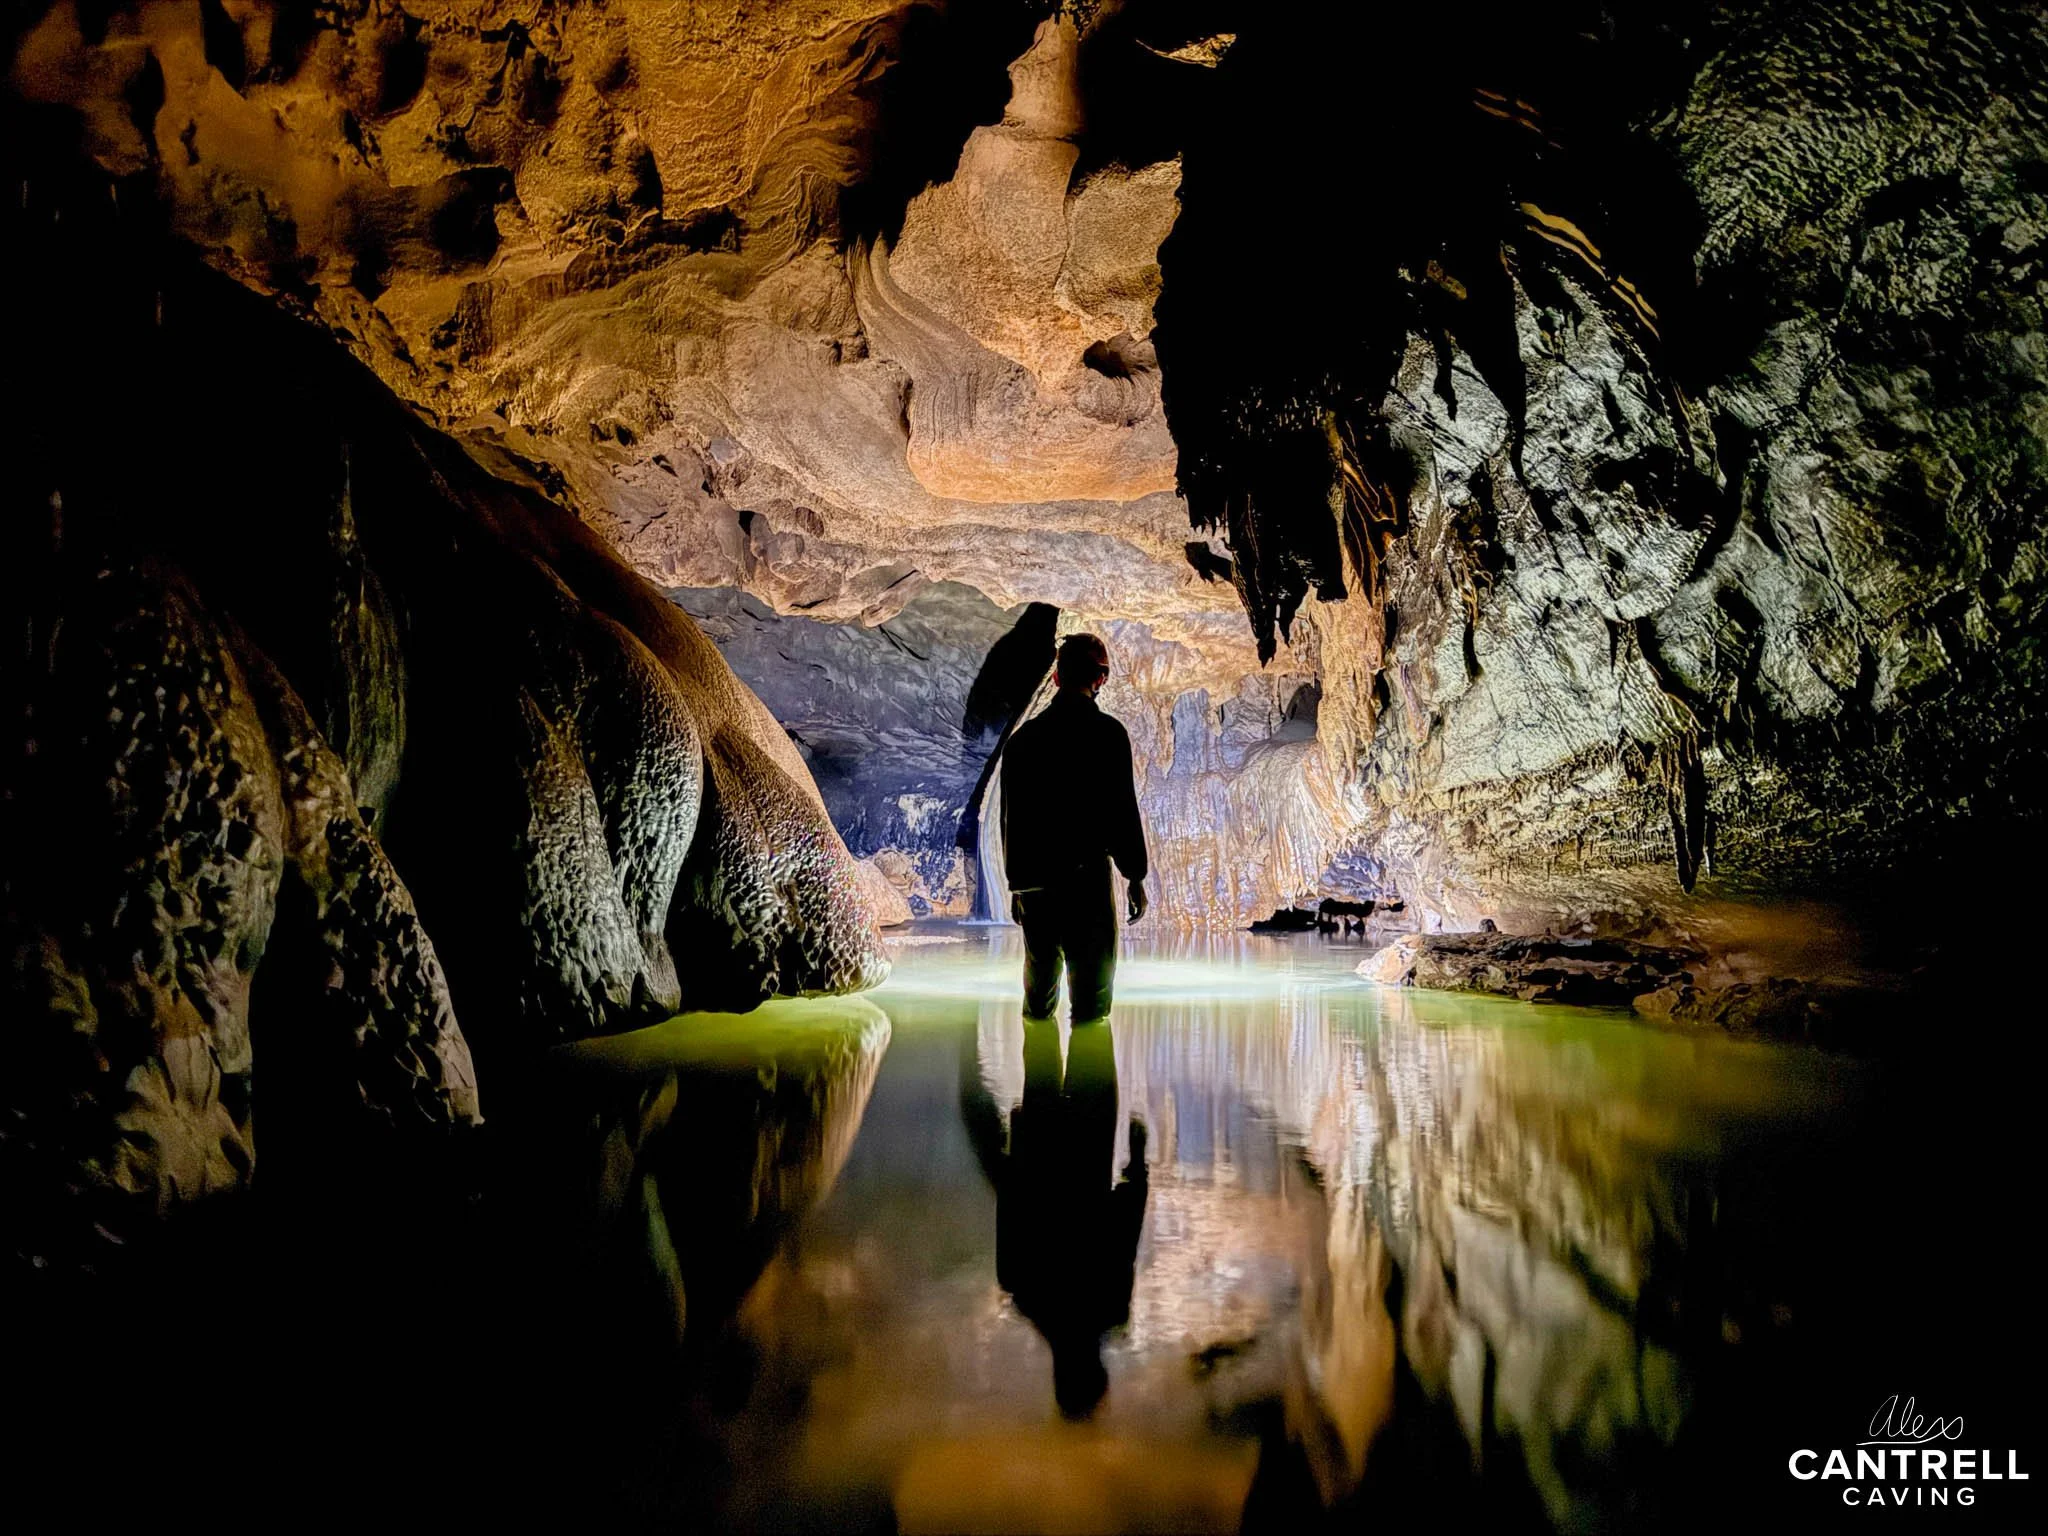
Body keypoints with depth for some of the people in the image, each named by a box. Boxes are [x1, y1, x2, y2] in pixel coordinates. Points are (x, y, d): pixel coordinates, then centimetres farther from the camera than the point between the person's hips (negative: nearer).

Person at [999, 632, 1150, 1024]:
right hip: (1086, 874, -5)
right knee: (1091, 976, 0)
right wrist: (1136, 877, -1)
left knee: (1040, 974, 15)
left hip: (1032, 879, 5)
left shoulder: (1023, 735, 9)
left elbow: (1010, 815, 13)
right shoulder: (1107, 732, -5)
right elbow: (1123, 809, -8)